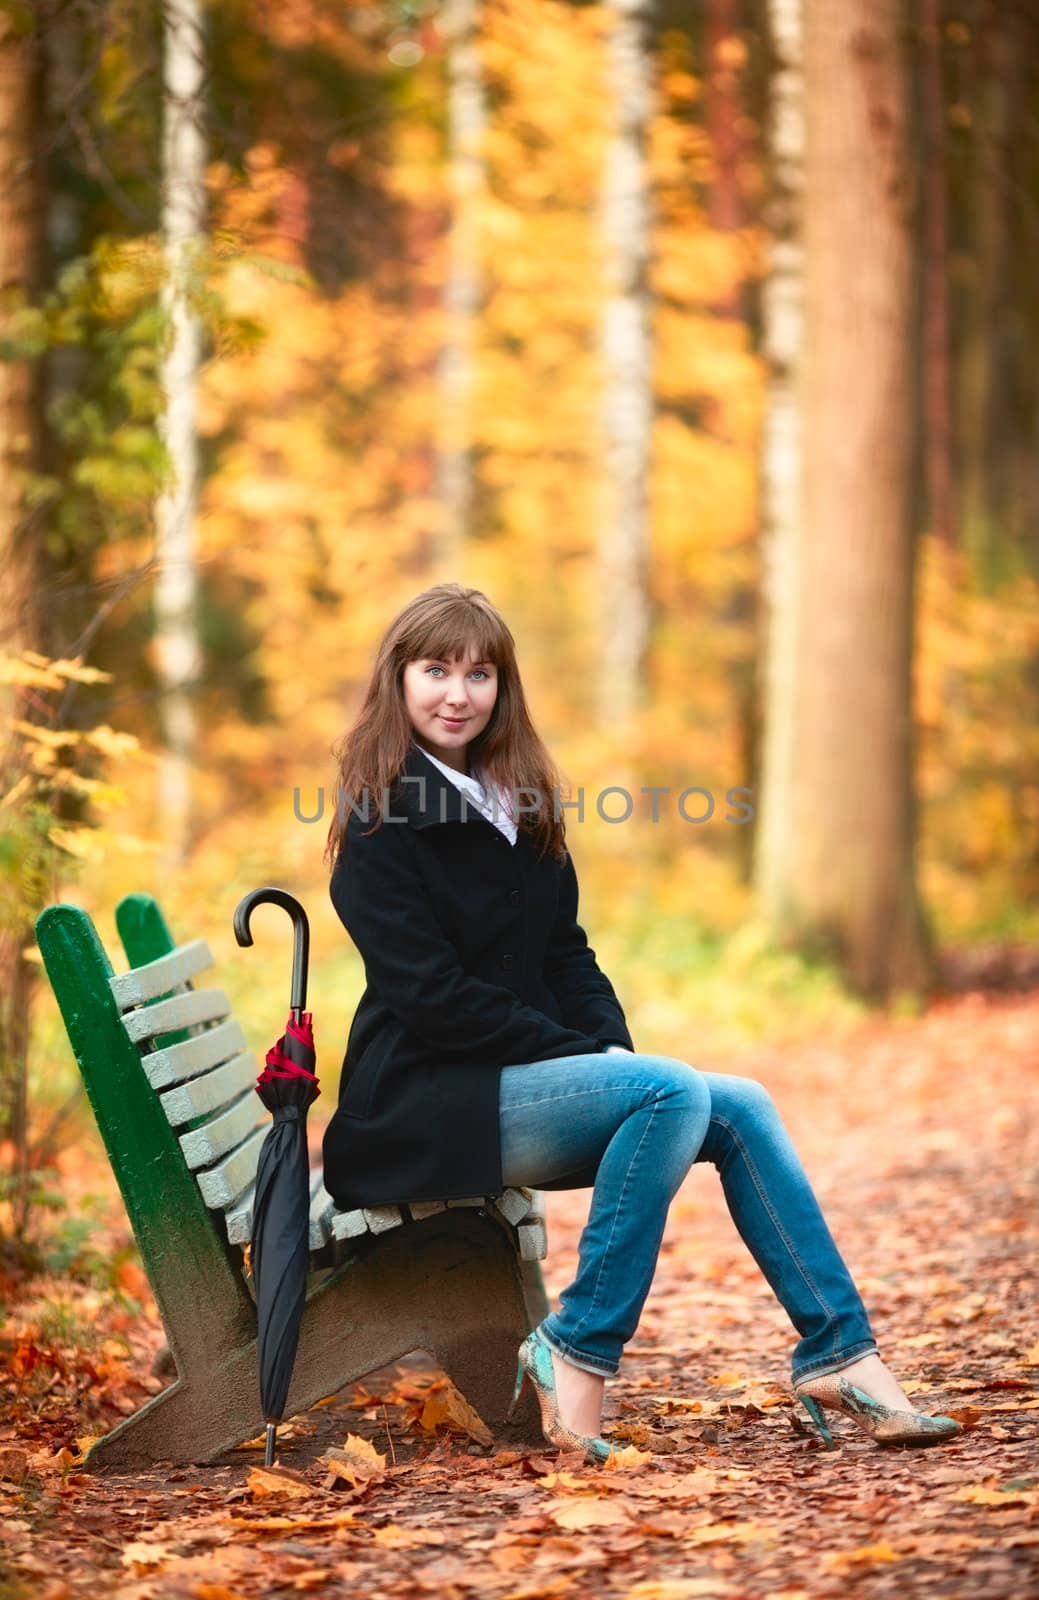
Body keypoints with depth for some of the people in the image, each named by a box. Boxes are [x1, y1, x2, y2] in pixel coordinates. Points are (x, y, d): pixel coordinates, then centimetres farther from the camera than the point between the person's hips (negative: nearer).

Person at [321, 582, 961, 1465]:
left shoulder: (519, 806, 16)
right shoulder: (381, 823, -9)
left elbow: (568, 956, 16)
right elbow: (431, 995, -16)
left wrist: (612, 1046, -5)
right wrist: (590, 1058, -16)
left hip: (527, 1074, 8)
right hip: (430, 1103, -8)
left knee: (741, 1108, -6)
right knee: (672, 1091, -26)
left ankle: (839, 1352, -9)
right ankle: (577, 1354, -24)